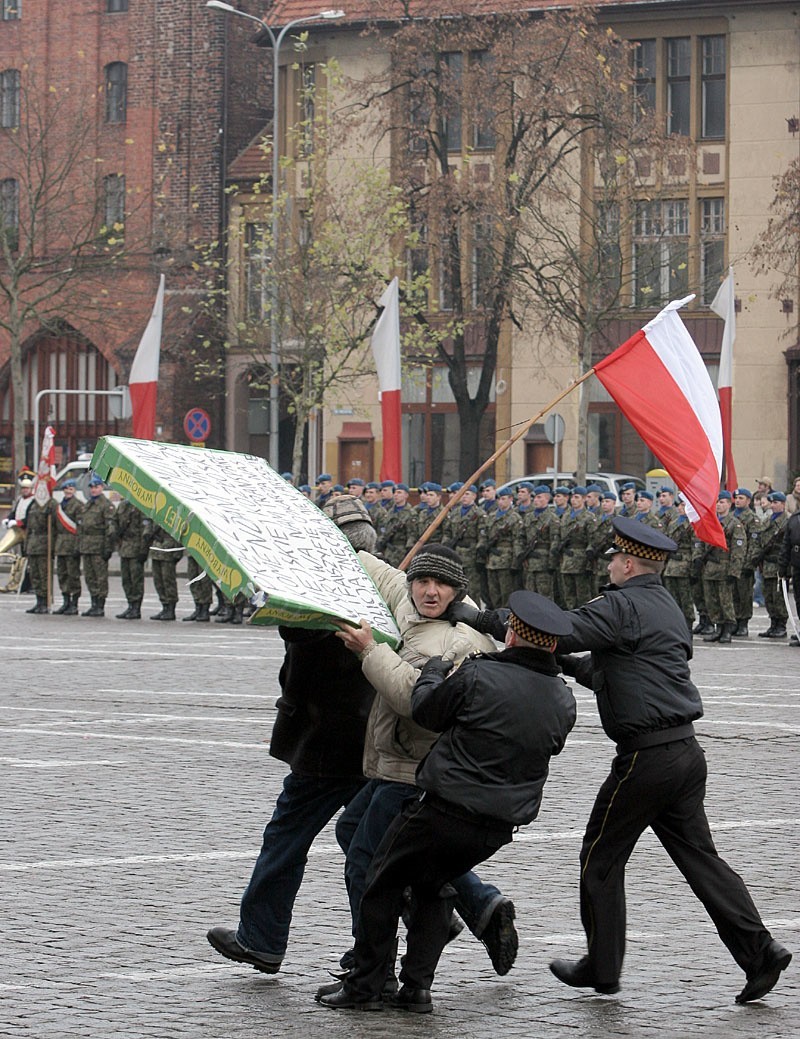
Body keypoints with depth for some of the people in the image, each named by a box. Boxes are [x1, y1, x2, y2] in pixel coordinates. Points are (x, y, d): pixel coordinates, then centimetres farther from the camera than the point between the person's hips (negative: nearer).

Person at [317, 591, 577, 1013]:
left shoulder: (477, 676, -16)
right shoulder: (563, 701, 1)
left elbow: (425, 711, -3)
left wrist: (434, 667, 17)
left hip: (443, 809, -6)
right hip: (498, 827, 6)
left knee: (384, 883, 13)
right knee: (433, 887, 25)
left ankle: (364, 985, 13)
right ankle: (417, 988, 16)